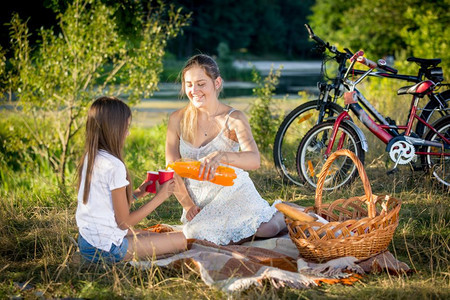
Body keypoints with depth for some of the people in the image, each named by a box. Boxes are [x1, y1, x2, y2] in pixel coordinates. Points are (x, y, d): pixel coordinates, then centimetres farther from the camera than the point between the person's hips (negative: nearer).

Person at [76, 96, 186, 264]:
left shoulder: (88, 159, 6)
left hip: (86, 242, 9)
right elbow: (124, 222, -13)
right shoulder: (114, 165, -20)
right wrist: (160, 197, -6)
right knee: (182, 240, -7)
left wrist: (137, 194, 14)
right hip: (106, 248, -9)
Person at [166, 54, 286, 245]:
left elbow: (254, 160, -25)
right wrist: (188, 205, -9)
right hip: (197, 199, 2)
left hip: (231, 191, -2)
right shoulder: (177, 119, 1)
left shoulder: (233, 119, -8)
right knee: (195, 232, -30)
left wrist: (221, 156, -44)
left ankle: (280, 214, 12)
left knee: (268, 229, -28)